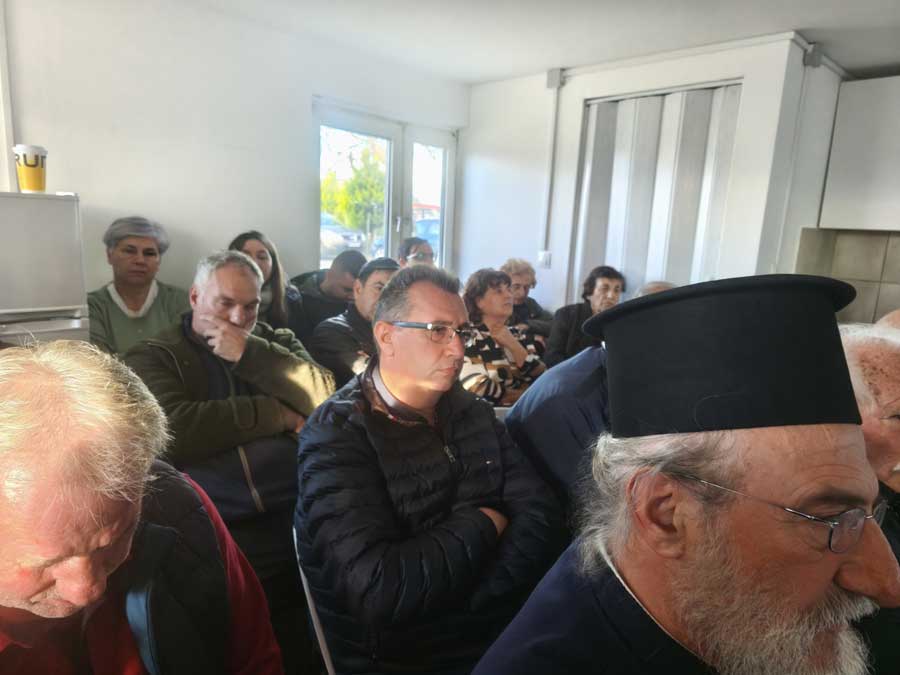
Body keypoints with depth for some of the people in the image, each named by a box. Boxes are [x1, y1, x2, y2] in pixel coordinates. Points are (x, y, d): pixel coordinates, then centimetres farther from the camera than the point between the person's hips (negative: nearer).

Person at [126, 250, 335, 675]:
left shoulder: (276, 342, 14)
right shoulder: (152, 358, 5)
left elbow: (323, 396, -2)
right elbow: (172, 431, -14)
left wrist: (249, 353, -9)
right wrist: (275, 414, -7)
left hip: (298, 522, 2)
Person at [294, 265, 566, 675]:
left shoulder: (473, 412, 4)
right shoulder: (336, 436, -14)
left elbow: (540, 515, -3)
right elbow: (381, 592, -23)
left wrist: (476, 606, -17)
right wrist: (483, 525, -11)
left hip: (503, 630, 5)